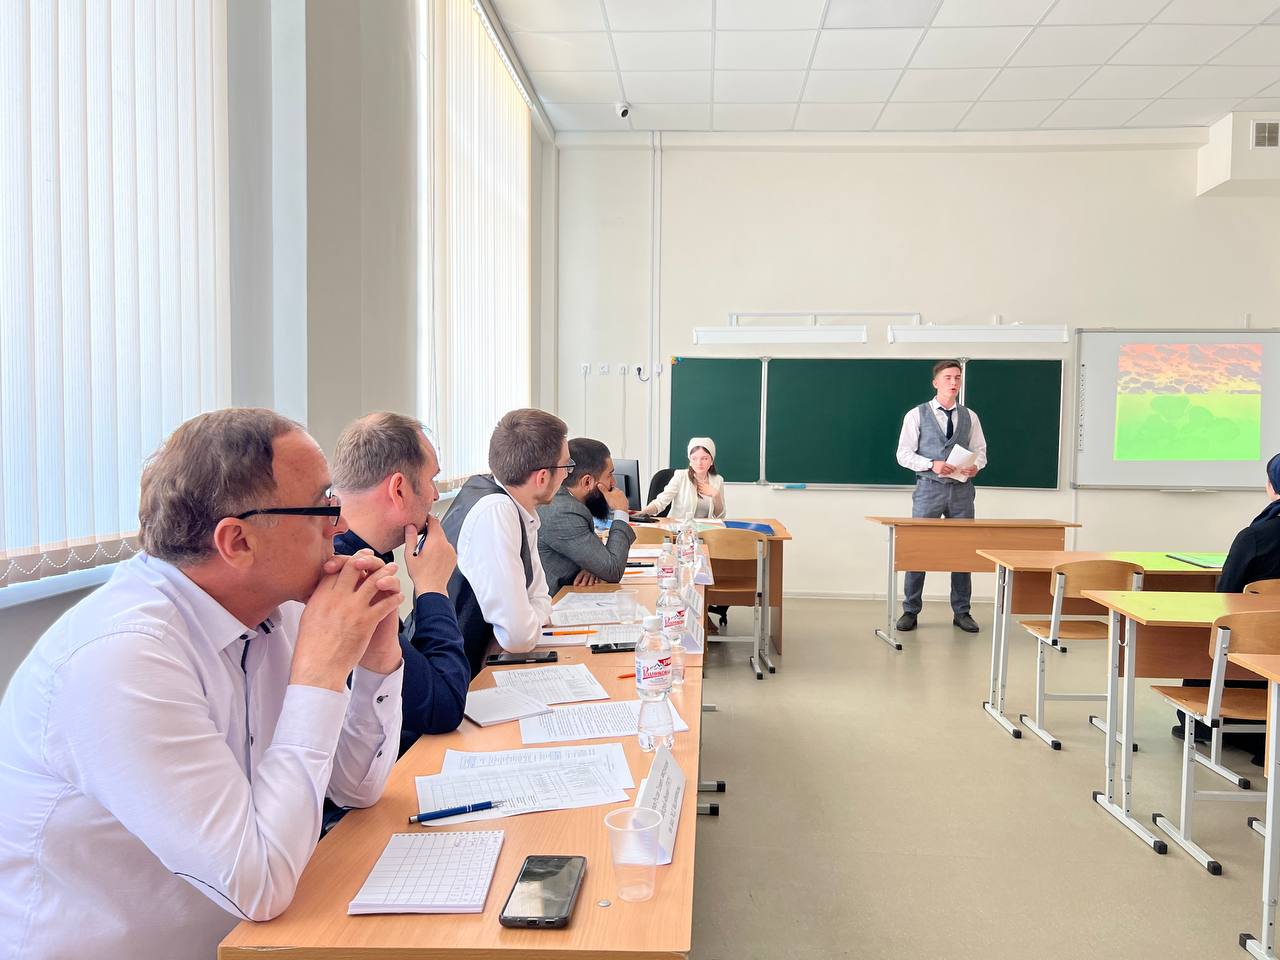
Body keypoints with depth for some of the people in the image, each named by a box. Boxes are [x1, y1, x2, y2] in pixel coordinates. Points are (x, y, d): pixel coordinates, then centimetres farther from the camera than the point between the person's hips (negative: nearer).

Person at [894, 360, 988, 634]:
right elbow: (904, 454, -4)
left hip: (962, 489, 3)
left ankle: (961, 612, 18)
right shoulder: (917, 415, 0)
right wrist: (932, 464, -18)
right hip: (929, 488, -3)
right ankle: (910, 610, 11)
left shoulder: (970, 417, 10)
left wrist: (976, 465, -12)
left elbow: (980, 451, 11)